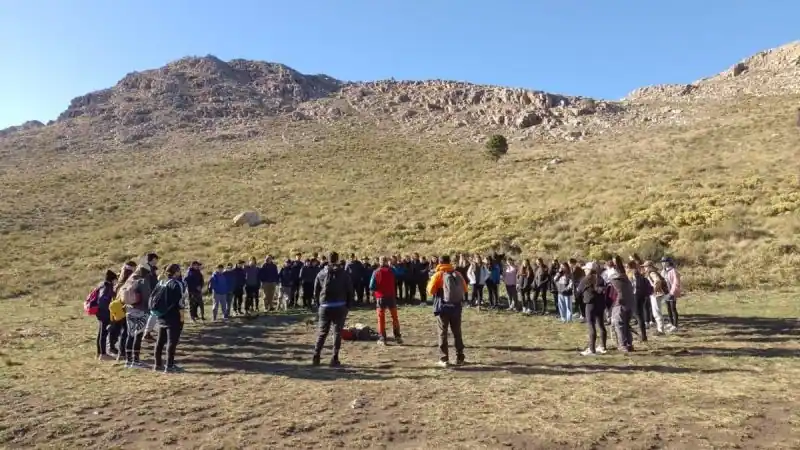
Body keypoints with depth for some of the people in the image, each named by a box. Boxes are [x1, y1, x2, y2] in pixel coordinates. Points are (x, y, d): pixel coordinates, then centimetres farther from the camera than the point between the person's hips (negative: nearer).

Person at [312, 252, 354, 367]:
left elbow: (315, 292, 6)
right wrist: (348, 306, 7)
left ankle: (316, 357, 12)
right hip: (340, 307, -2)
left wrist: (320, 304, 14)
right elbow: (351, 292, -2)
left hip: (324, 308, 2)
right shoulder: (344, 274, -2)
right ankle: (334, 359, 1)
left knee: (322, 332, 14)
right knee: (337, 333, 5)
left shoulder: (321, 273, 4)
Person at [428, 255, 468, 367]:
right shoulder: (457, 274, 4)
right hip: (456, 307, 4)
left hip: (443, 308, -3)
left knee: (443, 333, 5)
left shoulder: (438, 275, -8)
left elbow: (430, 291, -9)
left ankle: (444, 359, 4)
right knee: (457, 333, 13)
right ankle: (459, 358, 17)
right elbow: (465, 289, 11)